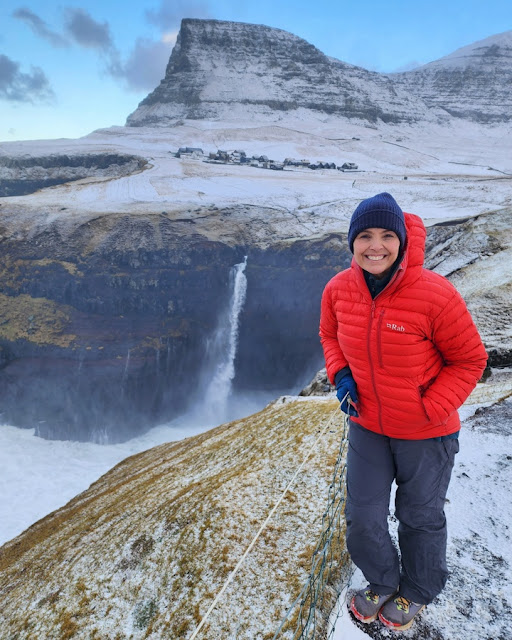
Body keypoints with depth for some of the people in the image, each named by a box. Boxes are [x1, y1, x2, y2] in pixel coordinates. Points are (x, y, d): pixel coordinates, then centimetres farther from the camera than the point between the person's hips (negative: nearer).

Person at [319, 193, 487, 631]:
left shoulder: (435, 295, -26)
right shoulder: (339, 290, -13)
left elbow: (470, 361, -12)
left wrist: (429, 410, -20)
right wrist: (341, 375, -9)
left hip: (426, 434, -3)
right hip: (367, 427, 4)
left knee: (421, 517, 20)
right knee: (362, 517, 17)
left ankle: (417, 593, 51)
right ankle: (383, 583, 50)